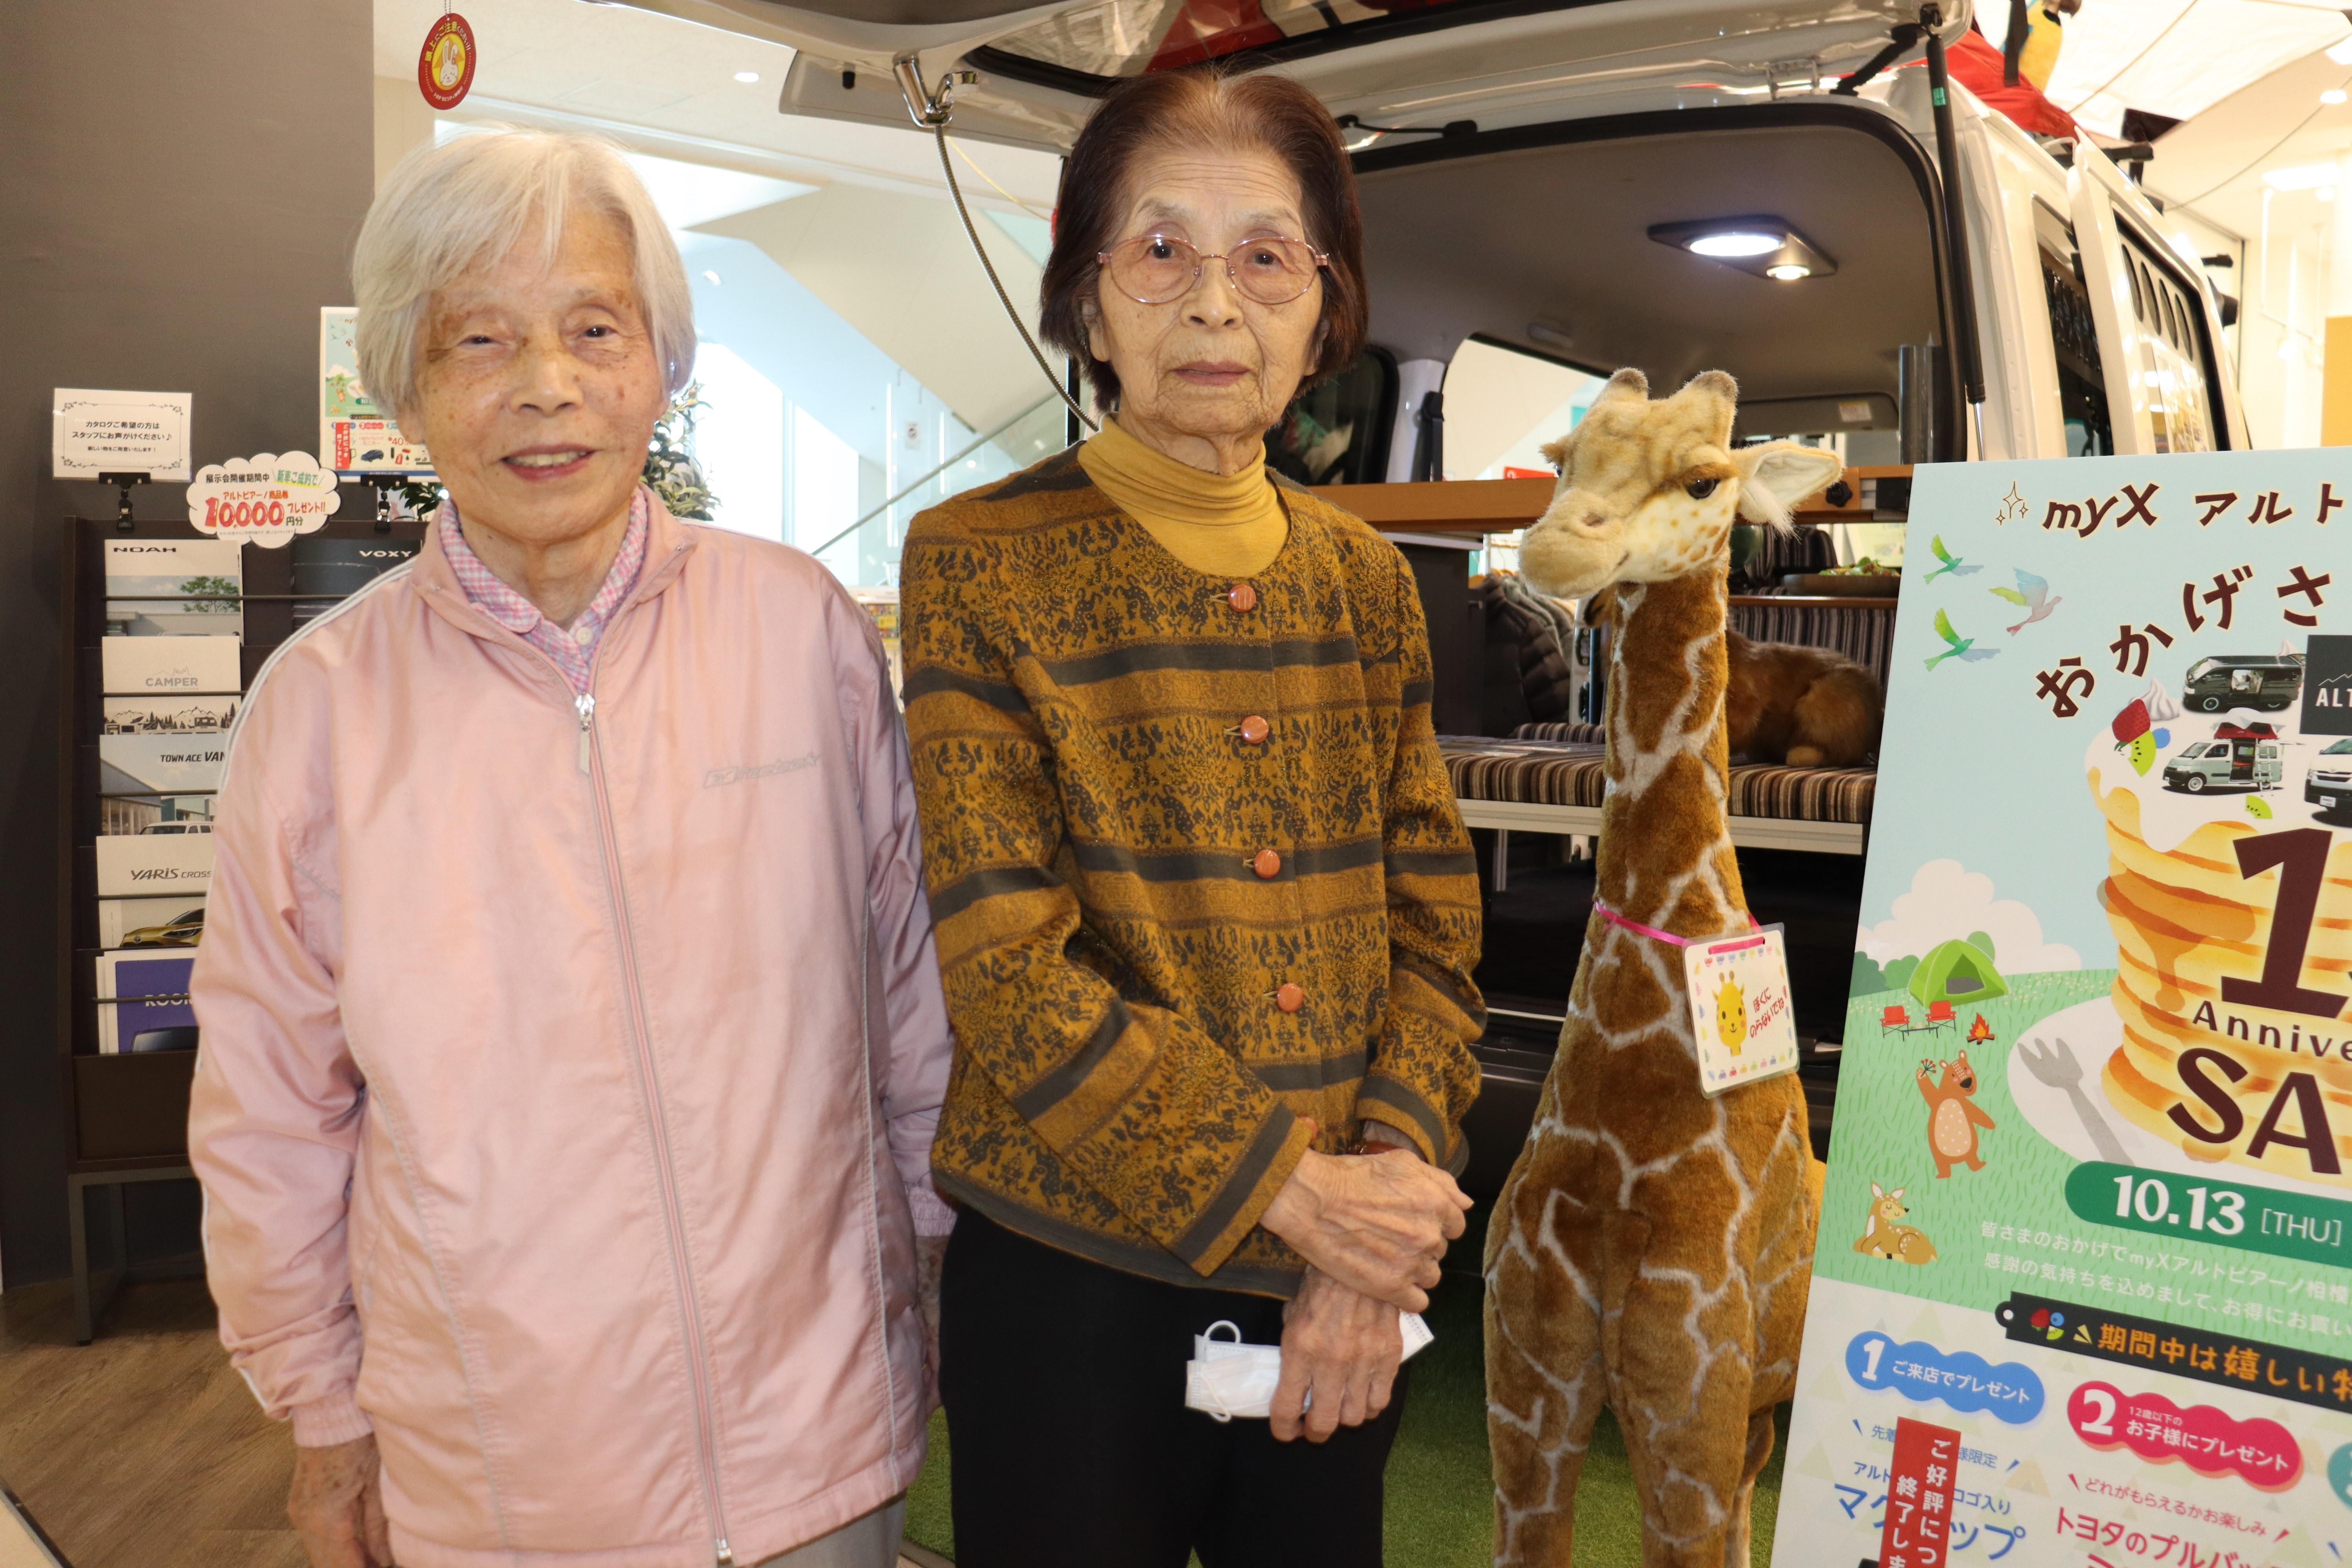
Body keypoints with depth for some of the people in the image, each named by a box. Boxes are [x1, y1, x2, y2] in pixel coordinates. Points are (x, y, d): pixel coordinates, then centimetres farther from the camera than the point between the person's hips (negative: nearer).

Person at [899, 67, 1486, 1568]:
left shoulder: (1366, 580, 4)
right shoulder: (981, 564, -9)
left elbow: (1435, 933, 3)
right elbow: (1009, 973, -15)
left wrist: (1385, 1212, -10)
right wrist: (1286, 1189, -16)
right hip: (1075, 1282, -4)